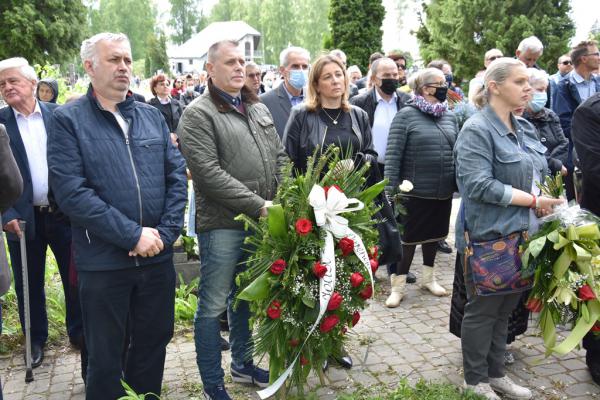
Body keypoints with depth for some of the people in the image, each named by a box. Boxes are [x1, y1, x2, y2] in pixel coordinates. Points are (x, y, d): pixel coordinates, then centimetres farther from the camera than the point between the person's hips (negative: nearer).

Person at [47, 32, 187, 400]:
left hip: (157, 257, 4)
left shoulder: (152, 116, 8)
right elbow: (70, 192, -15)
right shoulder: (69, 119, -5)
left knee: (153, 345, 18)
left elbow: (177, 175, 5)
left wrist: (165, 233, -8)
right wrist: (133, 235, -17)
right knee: (105, 357, 12)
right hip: (103, 262, -4)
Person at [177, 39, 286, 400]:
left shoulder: (259, 109, 14)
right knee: (214, 305, 4)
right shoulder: (198, 115, -9)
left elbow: (280, 157, 15)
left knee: (244, 297, 20)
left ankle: (243, 364, 37)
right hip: (222, 224, -6)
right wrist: (258, 205, -19)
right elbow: (209, 173, -18)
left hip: (263, 222, 7)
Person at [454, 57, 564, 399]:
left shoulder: (523, 130, 12)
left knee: (505, 309, 18)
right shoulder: (477, 130, -14)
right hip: (489, 237, -8)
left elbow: (536, 175, 21)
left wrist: (546, 200, 1)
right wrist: (532, 201, -20)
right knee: (483, 310, 6)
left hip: (522, 234, 8)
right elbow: (478, 185, -24)